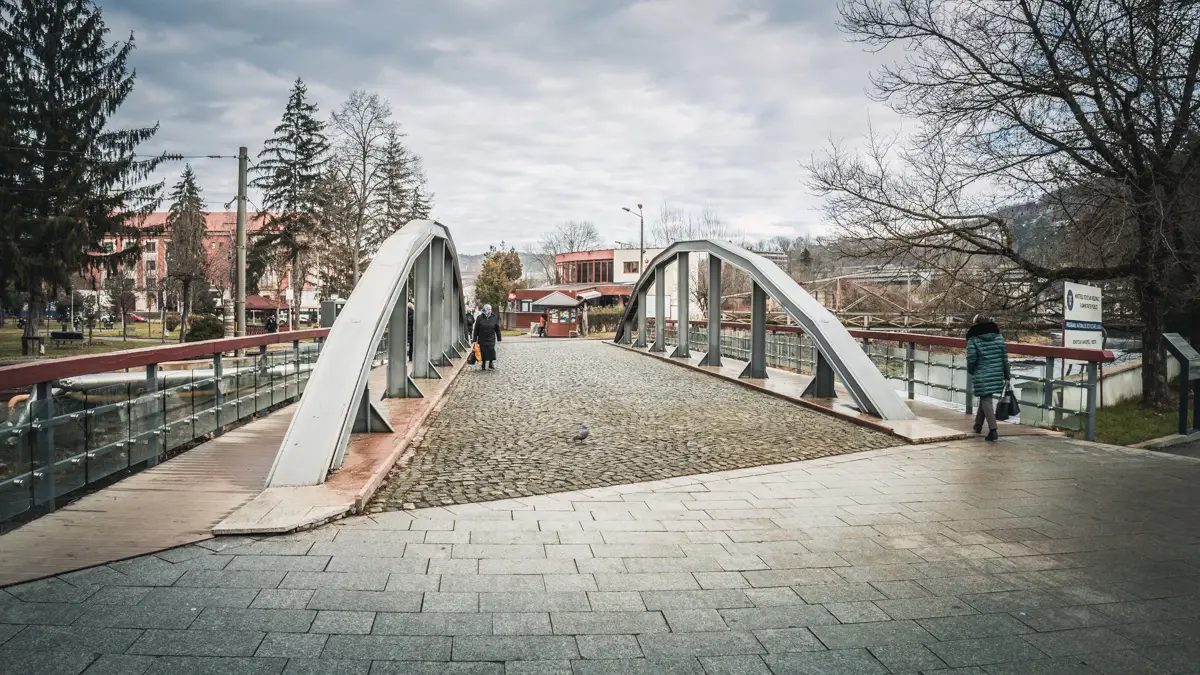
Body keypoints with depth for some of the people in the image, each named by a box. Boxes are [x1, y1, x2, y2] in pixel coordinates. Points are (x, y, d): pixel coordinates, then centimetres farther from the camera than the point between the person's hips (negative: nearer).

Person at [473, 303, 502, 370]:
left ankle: (491, 364, 10)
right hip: (482, 339, -1)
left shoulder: (494, 318, 2)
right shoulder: (479, 318, -4)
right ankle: (483, 366, 13)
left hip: (491, 339, 1)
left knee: (491, 351, -5)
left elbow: (497, 329, 8)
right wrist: (475, 339, -3)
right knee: (483, 352, 1)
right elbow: (476, 329, -1)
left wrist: (499, 338, 7)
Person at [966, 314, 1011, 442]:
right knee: (985, 399, 20)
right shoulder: (999, 337, 4)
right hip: (997, 375, 5)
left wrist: (971, 371, 8)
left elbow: (971, 359, -12)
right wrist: (1007, 375, 12)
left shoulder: (973, 340, -8)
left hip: (981, 377, -5)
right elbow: (1005, 358, 5)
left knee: (986, 401, 0)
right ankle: (978, 424, 33)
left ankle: (993, 430, -11)